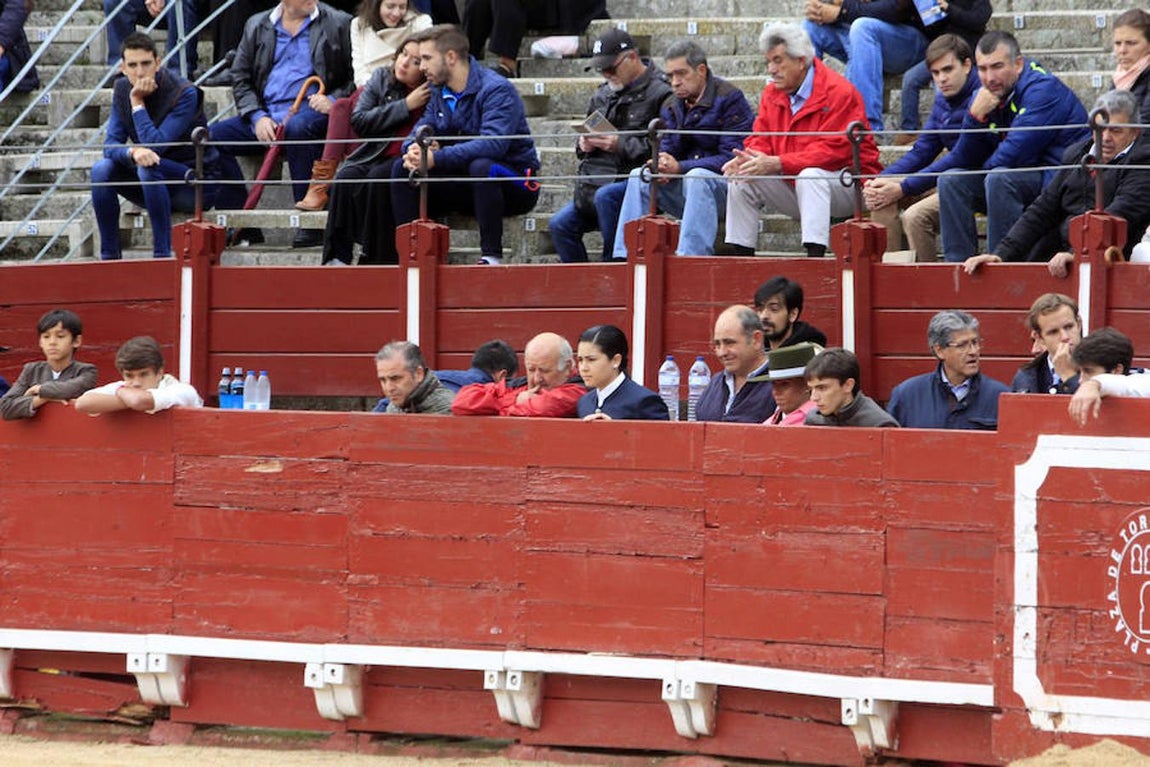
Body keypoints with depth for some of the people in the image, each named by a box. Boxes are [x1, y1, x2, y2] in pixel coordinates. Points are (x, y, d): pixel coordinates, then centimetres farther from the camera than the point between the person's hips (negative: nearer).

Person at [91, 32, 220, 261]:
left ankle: (162, 254, -31)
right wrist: (133, 152, -30)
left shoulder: (184, 94, -20)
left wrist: (137, 103, -23)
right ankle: (109, 256, -11)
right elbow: (111, 145, -7)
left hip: (195, 184, -6)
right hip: (153, 182, 6)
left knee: (149, 168, -34)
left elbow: (155, 145, -27)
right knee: (101, 170, -17)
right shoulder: (122, 89, -1)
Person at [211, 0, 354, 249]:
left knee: (297, 128, -39)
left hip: (311, 111, -4)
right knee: (214, 136, -17)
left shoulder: (339, 24, 8)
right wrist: (257, 117, -4)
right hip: (266, 115, 4)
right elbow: (241, 79, 12)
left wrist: (333, 101, -14)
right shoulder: (256, 26, 16)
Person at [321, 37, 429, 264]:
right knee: (346, 178, -26)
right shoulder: (381, 79, 8)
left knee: (379, 178, -32)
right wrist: (405, 106, -8)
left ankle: (375, 259, -27)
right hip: (375, 156, 4)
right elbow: (359, 121, -1)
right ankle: (336, 257, -27)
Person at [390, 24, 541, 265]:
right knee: (402, 170, -8)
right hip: (465, 188, 7)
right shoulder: (440, 92, 9)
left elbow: (493, 143, -31)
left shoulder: (496, 90, -17)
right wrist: (415, 150, -21)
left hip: (514, 185, -7)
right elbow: (420, 131, 6)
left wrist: (436, 158, -38)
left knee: (481, 167, -38)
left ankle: (491, 255, -33)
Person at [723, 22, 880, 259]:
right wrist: (748, 158, -21)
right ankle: (741, 257, -4)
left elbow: (831, 151, -25)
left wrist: (776, 164, -31)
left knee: (811, 176, -37)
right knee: (741, 181, -7)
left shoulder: (838, 92, -17)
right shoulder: (772, 93, 7)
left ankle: (815, 255, -44)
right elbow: (760, 139, 6)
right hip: (794, 185, 7)